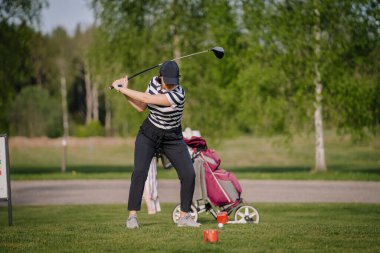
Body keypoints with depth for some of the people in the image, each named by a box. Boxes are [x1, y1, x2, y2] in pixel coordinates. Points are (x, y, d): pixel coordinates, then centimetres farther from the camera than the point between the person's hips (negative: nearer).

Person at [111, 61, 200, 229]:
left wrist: (121, 88, -22)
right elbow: (141, 107, 0)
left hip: (172, 139, -2)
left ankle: (184, 217, 5)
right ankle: (132, 216, -14)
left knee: (188, 174, -10)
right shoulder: (154, 82, -8)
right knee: (139, 171, -17)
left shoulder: (177, 94, -28)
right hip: (148, 134, 2)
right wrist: (124, 91, -12)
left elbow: (145, 98, -30)